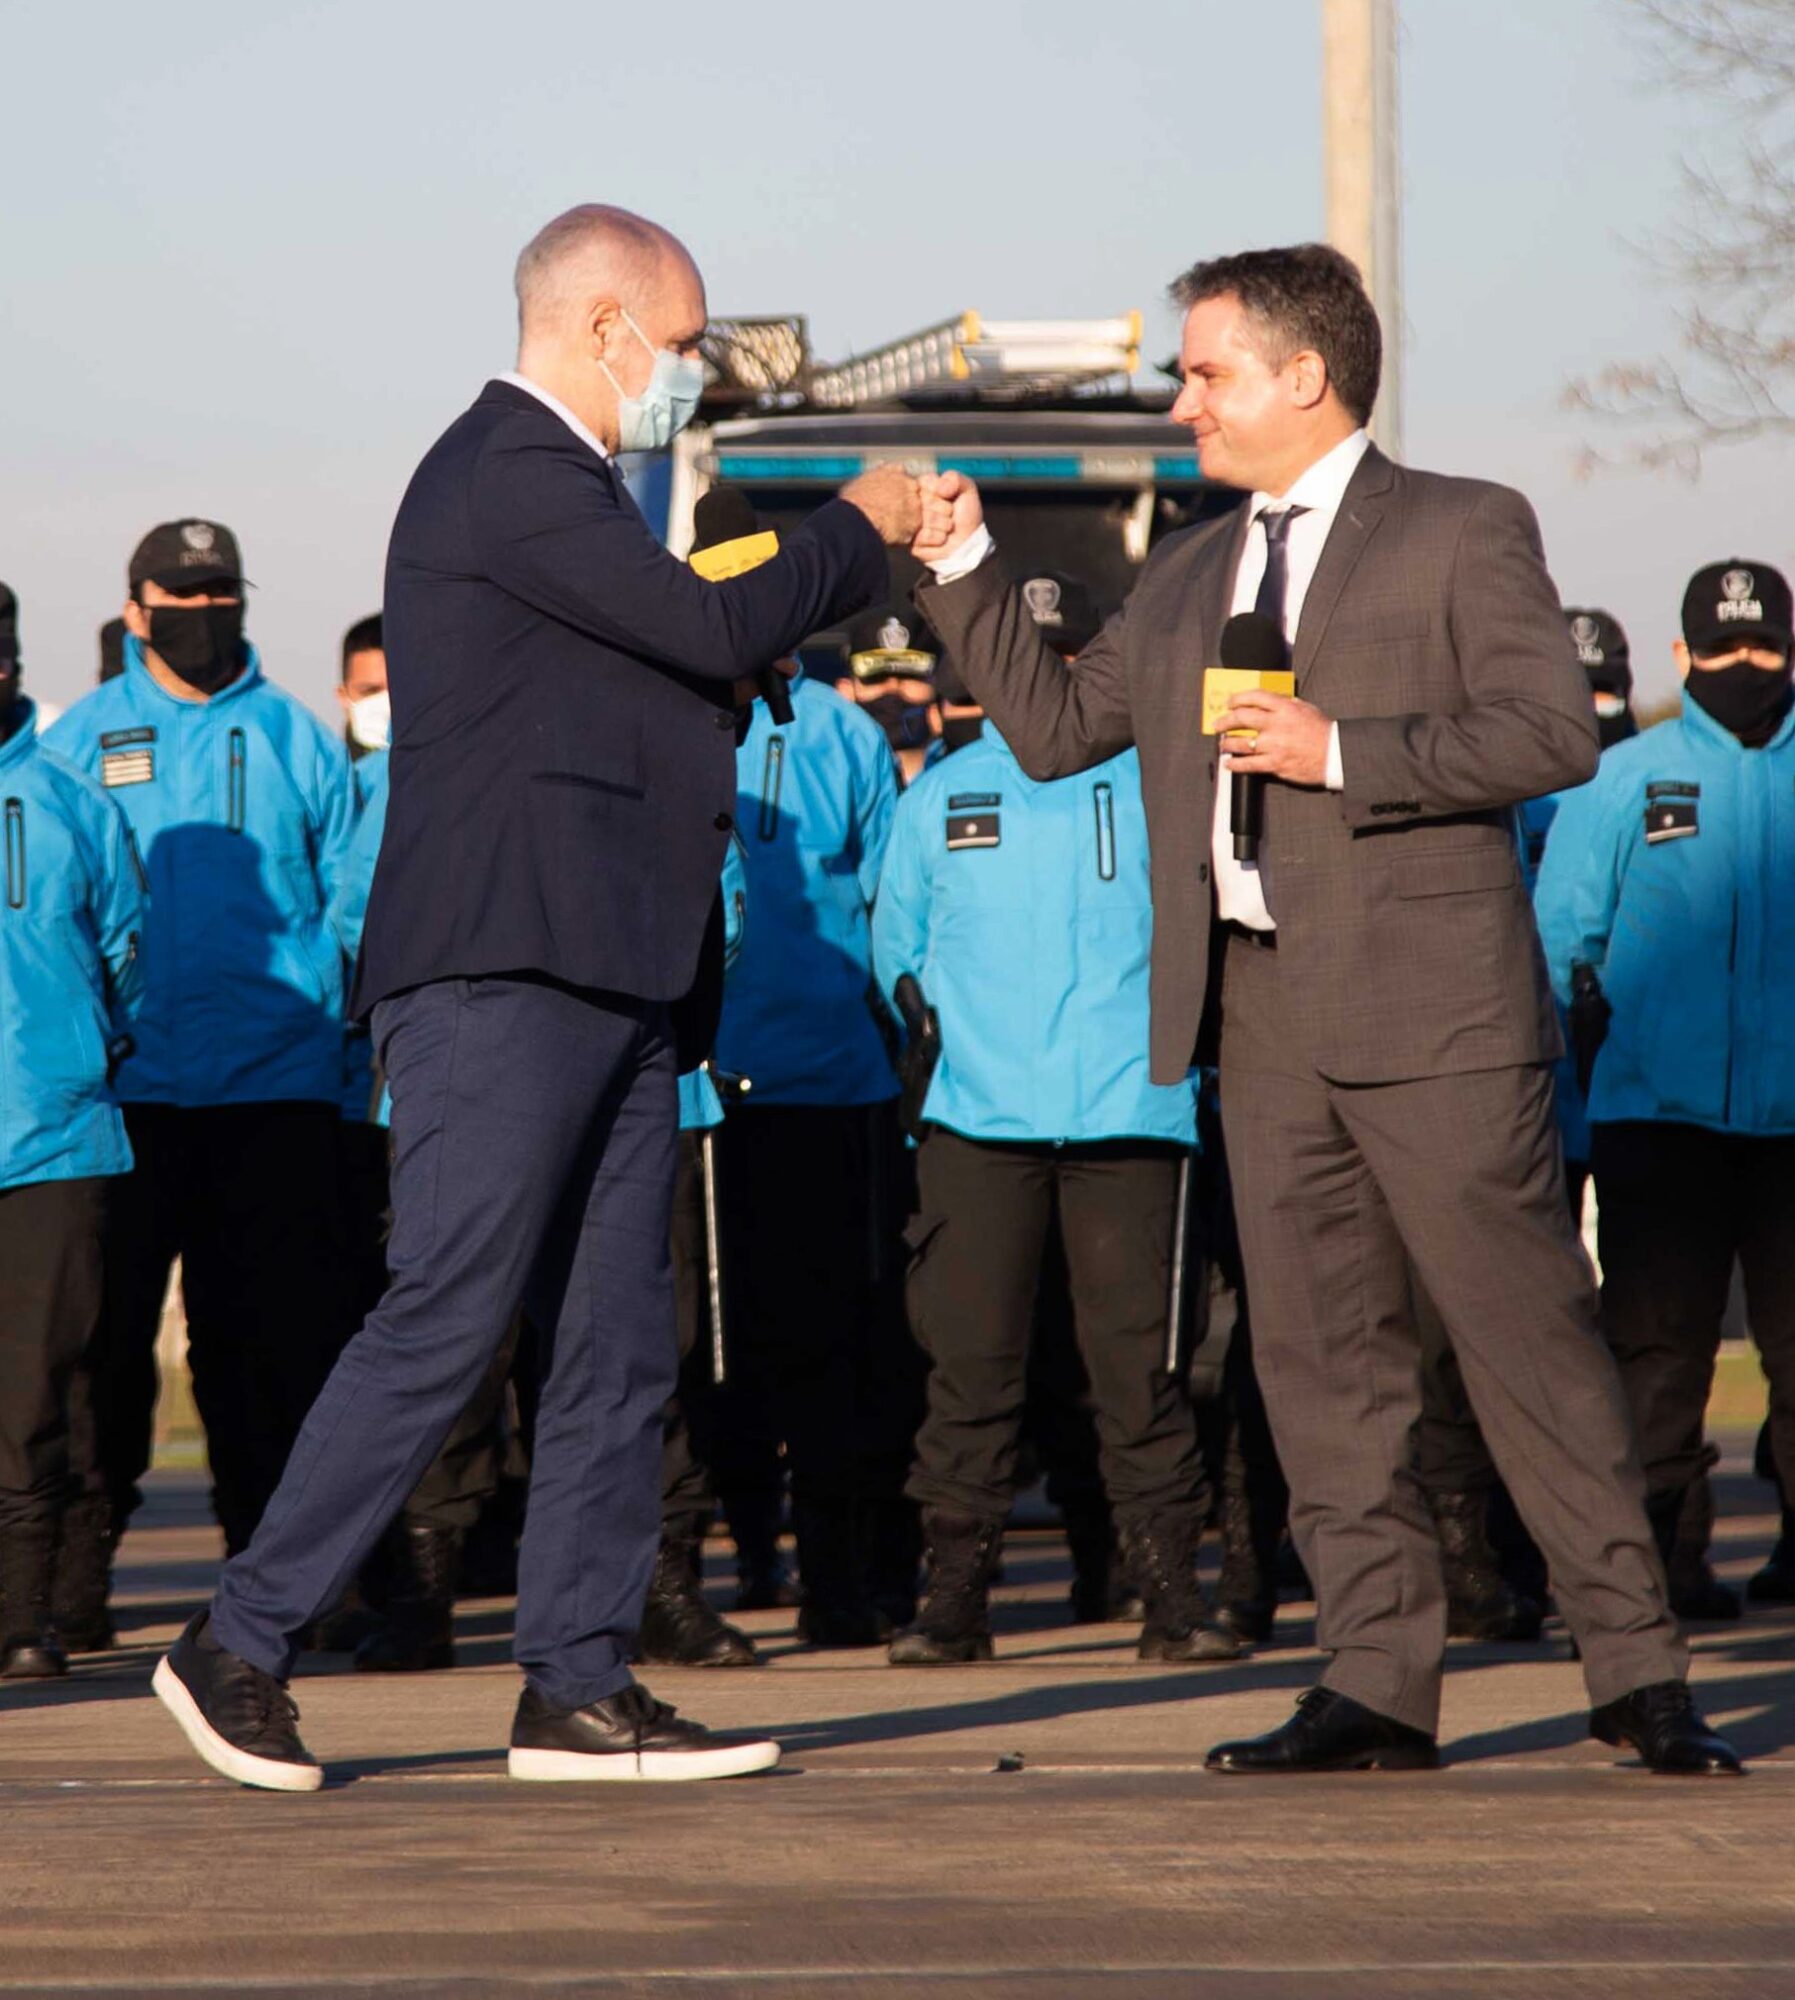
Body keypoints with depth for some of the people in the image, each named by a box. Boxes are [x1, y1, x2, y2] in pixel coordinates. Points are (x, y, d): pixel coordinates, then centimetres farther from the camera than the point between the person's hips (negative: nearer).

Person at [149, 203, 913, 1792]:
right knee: (445, 1322, -10)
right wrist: (858, 535, -3)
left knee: (620, 1350, 7)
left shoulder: (555, 482, 21)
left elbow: (674, 661, 24)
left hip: (602, 978, 10)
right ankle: (241, 1644, -3)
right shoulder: (509, 475, -12)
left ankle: (580, 1687, 9)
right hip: (507, 970, -10)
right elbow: (716, 630, -16)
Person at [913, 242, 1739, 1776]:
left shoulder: (1464, 532, 1)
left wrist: (1344, 754, -15)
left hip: (1431, 1011, -6)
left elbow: (1554, 731, -10)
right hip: (1266, 1015, 6)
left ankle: (1636, 1668, 0)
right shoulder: (1191, 576, 21)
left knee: (1527, 1332, -6)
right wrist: (964, 565, 14)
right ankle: (1381, 1681, 8)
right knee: (1320, 1356, 4)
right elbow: (1057, 726, 23)